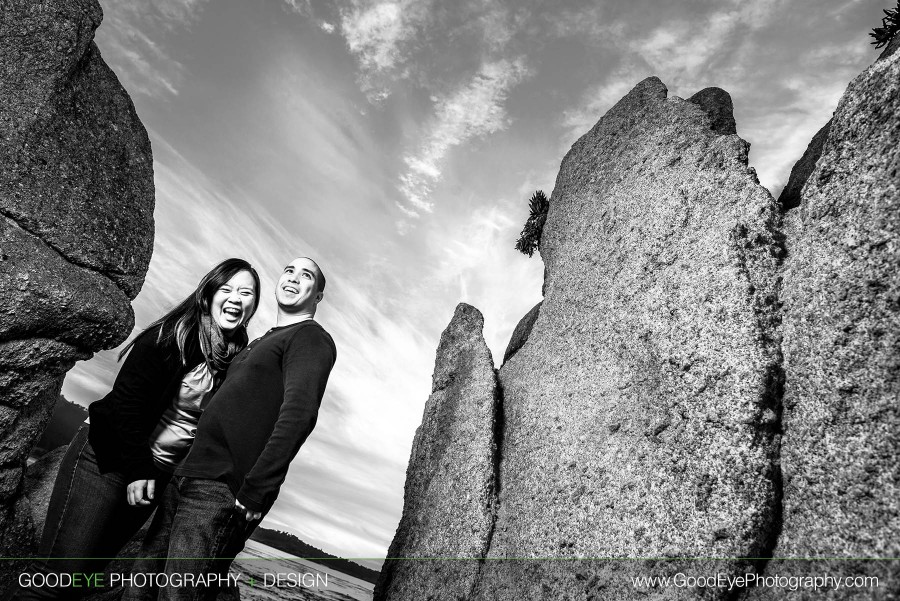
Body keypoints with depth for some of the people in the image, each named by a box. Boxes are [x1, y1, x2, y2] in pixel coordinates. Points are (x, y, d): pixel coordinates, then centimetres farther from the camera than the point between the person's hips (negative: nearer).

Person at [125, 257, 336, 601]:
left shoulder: (312, 339, -6)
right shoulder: (260, 343, 23)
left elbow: (299, 414, -20)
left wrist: (253, 491, -24)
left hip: (222, 494, -8)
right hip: (186, 479, 8)